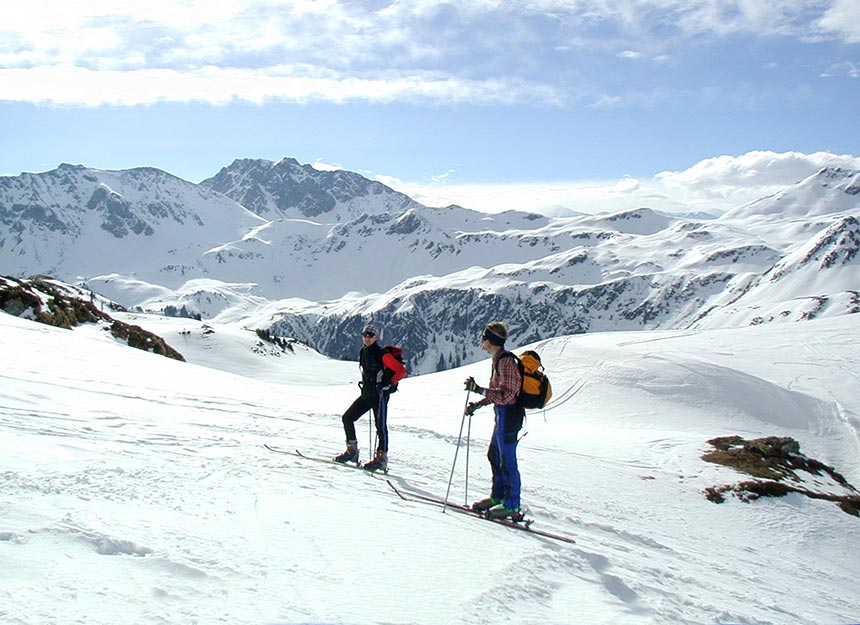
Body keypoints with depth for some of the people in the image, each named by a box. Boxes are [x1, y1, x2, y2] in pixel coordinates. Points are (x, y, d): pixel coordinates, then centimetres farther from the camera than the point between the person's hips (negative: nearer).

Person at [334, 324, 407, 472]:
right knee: (347, 417, 4)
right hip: (366, 393, 8)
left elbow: (402, 371, -15)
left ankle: (382, 458, 1)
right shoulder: (363, 353, 10)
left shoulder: (383, 355, -13)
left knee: (381, 426, -5)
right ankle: (352, 450, 10)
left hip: (380, 395, -8)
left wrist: (388, 384, -21)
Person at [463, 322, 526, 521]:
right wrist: (477, 405, 17)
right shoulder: (498, 359, 12)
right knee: (494, 455, 19)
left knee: (507, 461, -4)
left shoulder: (506, 361, -19)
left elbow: (506, 395, -25)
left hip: (508, 414, -11)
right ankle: (498, 497, 31)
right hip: (502, 415, 11)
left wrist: (479, 390, -27)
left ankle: (512, 507, 4)